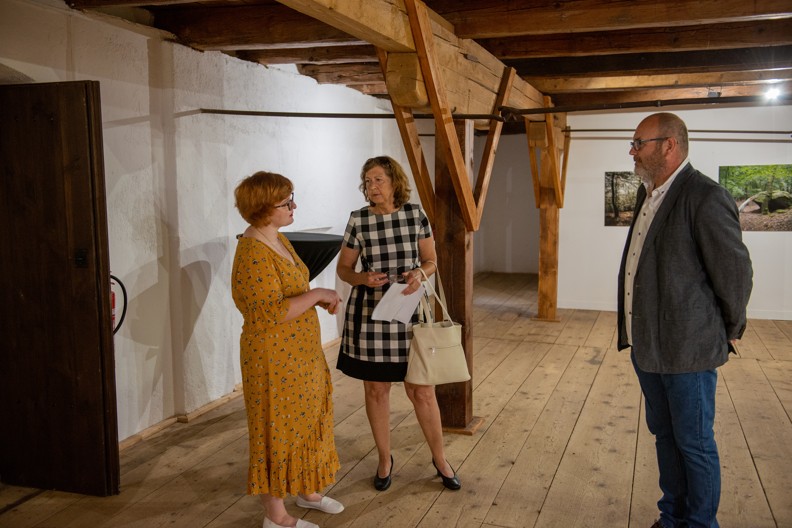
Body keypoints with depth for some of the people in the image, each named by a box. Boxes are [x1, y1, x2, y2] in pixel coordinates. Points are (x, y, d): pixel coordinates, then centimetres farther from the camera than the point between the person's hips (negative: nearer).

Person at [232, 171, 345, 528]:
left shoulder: (279, 240, 8)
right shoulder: (252, 254, -23)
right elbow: (273, 312, -29)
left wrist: (320, 299, 3)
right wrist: (317, 294, -20)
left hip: (301, 354, 10)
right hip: (273, 359, -10)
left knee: (306, 422, 21)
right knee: (278, 430, 3)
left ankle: (306, 490, 39)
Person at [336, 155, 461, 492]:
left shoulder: (415, 214, -1)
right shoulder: (358, 220, -3)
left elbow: (431, 261, 6)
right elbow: (344, 268, 4)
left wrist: (420, 273, -16)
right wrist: (364, 278, -17)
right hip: (369, 313, 0)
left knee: (421, 391, 5)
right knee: (376, 390, 10)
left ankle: (440, 458, 26)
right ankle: (384, 460, 29)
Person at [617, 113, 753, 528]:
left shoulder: (705, 197, -18)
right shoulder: (648, 194, 10)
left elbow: (735, 271, -13)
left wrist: (730, 331, -1)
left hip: (686, 349, -9)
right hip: (647, 345, 9)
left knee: (694, 443, 6)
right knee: (665, 435, 20)